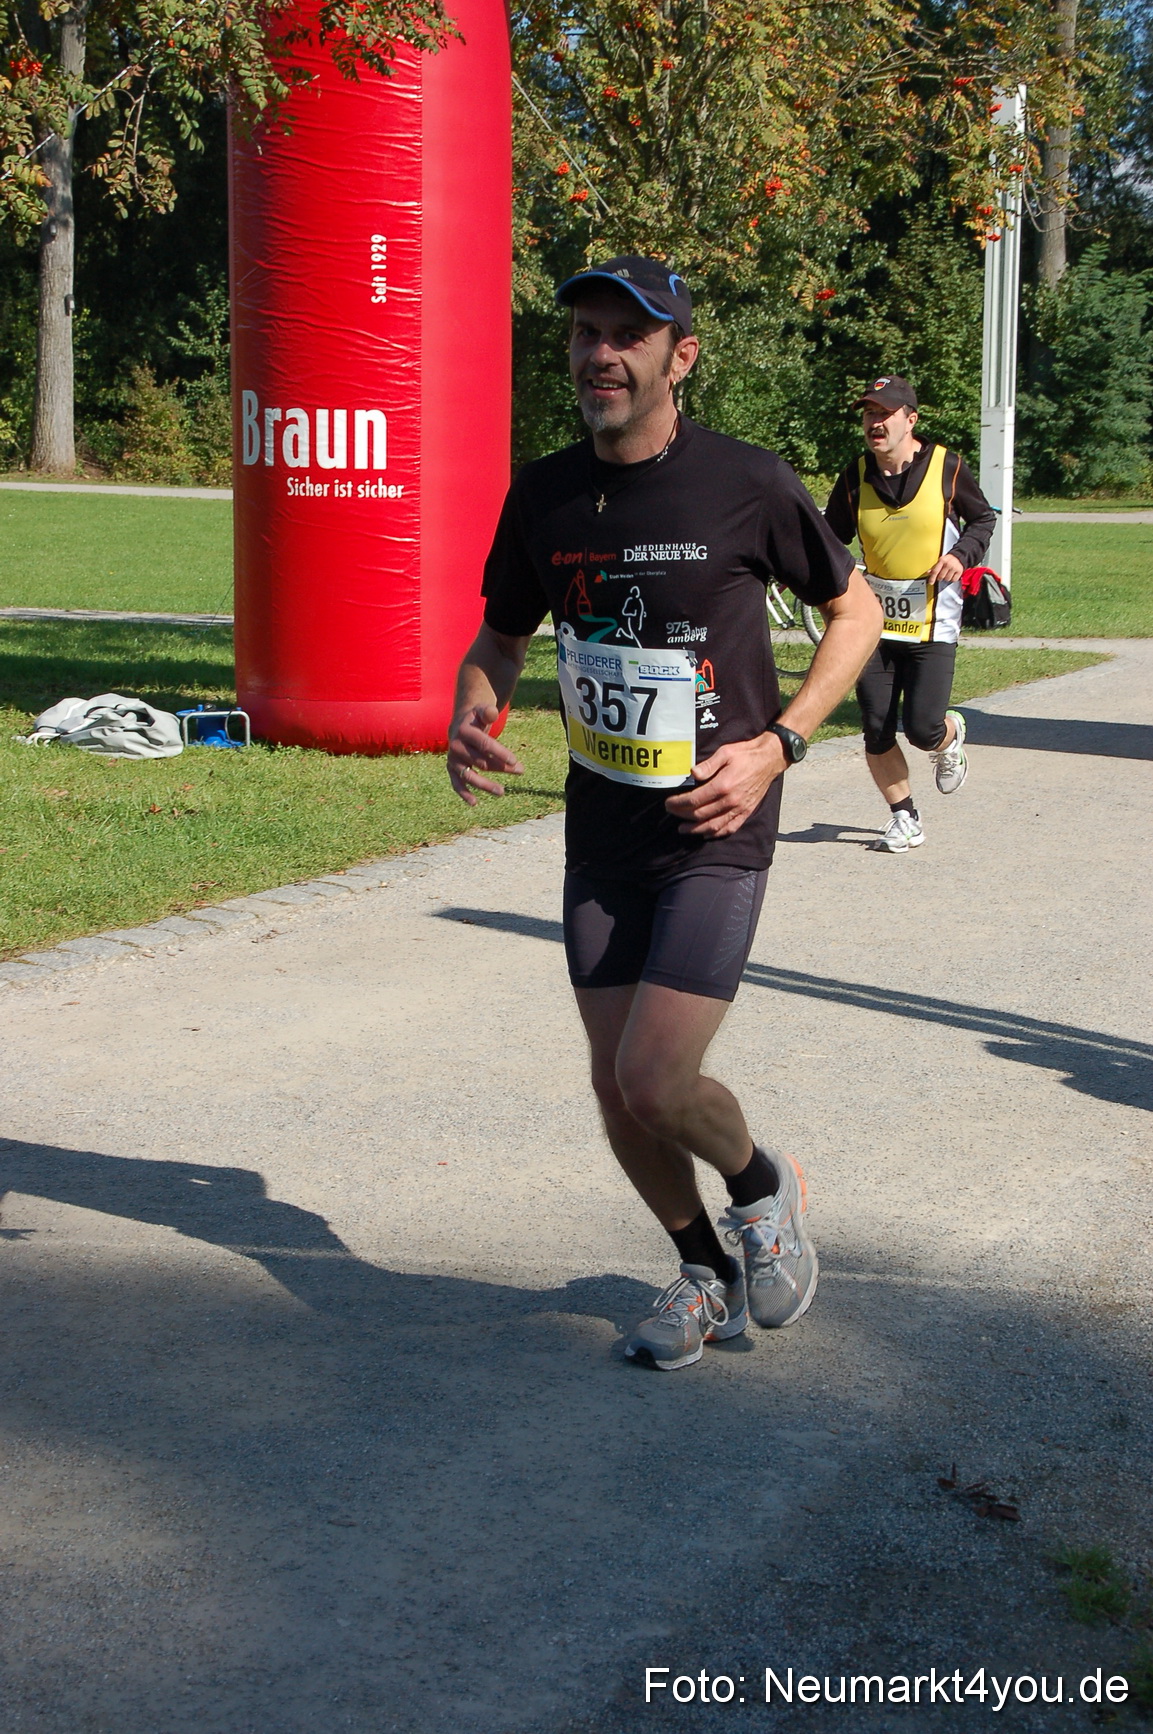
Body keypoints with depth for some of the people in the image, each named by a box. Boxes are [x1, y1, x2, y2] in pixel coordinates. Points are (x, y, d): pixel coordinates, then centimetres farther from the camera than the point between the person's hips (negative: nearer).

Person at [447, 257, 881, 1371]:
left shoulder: (746, 485, -12)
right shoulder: (543, 495, 0)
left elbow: (856, 612, 1)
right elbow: (502, 635, 15)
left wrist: (776, 745, -12)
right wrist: (470, 711, -8)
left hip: (716, 833, -5)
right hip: (600, 831, 5)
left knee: (656, 1082, -14)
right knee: (616, 1091, 8)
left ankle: (763, 1186, 20)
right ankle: (707, 1271, 33)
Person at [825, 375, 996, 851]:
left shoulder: (947, 468, -6)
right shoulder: (855, 477, 0)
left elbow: (983, 518, 9)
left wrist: (962, 554, -11)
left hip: (933, 624, -3)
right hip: (876, 621, 3)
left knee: (922, 729, -10)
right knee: (876, 731, -1)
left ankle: (951, 736, 28)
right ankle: (905, 820, 17)